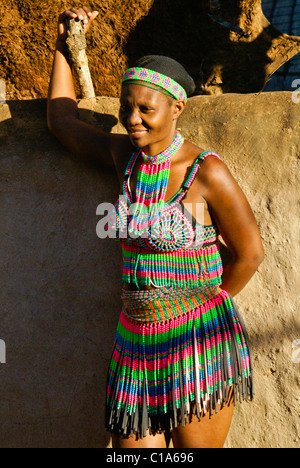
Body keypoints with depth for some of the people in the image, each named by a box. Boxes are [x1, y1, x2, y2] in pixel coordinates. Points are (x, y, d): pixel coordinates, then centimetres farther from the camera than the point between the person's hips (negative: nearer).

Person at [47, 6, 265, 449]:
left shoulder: (207, 172, -12)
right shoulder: (125, 156, 4)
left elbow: (250, 252, -4)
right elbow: (62, 120, 20)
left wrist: (206, 309, 4)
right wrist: (64, 45, 21)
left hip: (197, 343, -5)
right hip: (137, 343, 5)